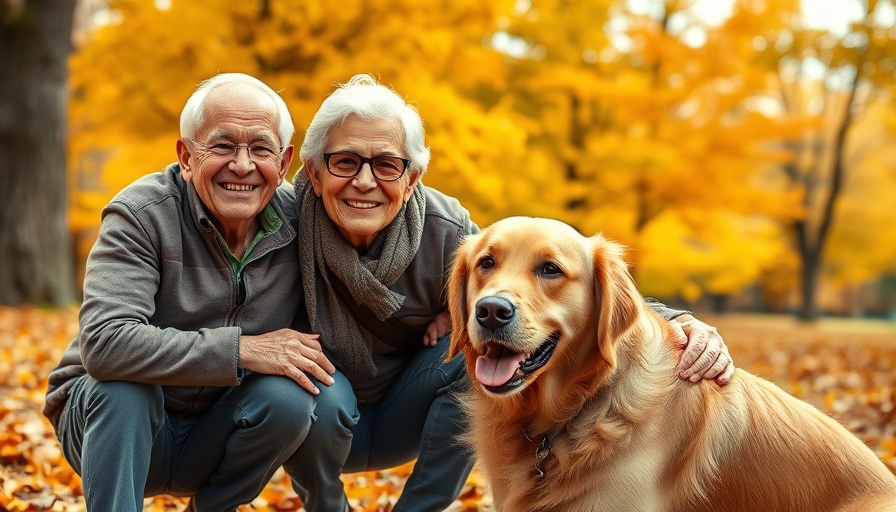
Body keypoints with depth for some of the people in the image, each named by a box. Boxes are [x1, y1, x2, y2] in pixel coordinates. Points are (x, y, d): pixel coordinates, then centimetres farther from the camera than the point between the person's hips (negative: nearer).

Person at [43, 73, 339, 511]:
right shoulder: (141, 213, -20)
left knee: (289, 396, -24)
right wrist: (242, 349, -33)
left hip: (213, 434, 4)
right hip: (115, 424, -3)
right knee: (124, 385, -33)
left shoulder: (298, 221, -8)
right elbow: (103, 343, -33)